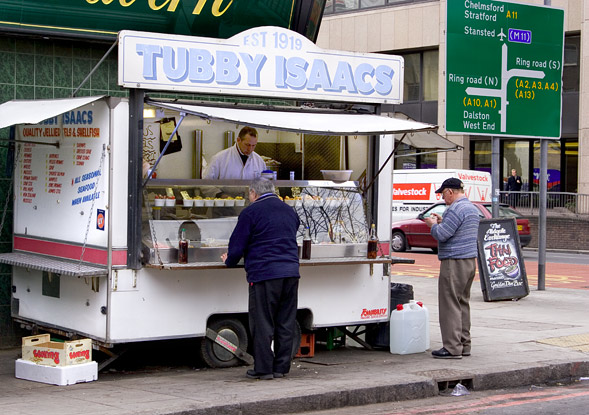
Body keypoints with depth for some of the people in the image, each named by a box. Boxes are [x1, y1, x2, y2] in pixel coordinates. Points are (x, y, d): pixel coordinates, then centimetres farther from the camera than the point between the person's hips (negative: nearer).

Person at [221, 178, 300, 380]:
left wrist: (229, 261, 16)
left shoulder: (251, 212, -4)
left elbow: (237, 244, -4)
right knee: (286, 322, 10)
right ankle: (281, 367, 14)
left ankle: (263, 368, 3)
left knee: (262, 323, 1)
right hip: (290, 272, 6)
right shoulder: (289, 211, 17)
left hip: (264, 273, -6)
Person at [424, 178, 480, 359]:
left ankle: (452, 348, -7)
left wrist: (433, 224, -1)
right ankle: (464, 345, 16)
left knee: (450, 305, -6)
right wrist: (441, 221, 17)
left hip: (454, 262, -10)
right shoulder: (472, 208, 16)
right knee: (463, 303, 13)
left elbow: (441, 235, -19)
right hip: (470, 261, 10)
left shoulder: (456, 209, -16)